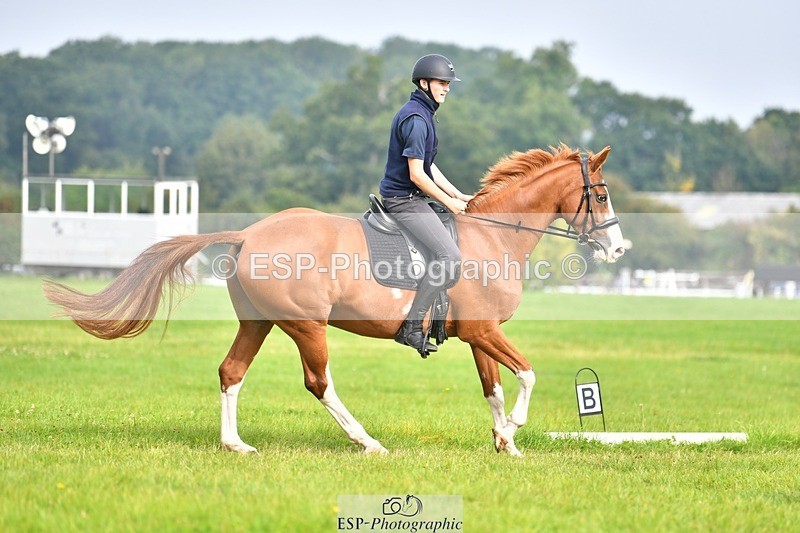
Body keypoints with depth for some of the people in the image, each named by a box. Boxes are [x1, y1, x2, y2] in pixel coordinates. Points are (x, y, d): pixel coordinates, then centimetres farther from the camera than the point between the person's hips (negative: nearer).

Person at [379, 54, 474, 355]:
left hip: (412, 198, 11)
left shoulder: (423, 115, 17)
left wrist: (458, 195, 14)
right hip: (404, 200, -11)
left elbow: (428, 166, 21)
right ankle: (411, 327, -21)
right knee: (449, 257, -20)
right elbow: (416, 174, -20)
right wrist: (449, 202, -11)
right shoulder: (416, 119, -17)